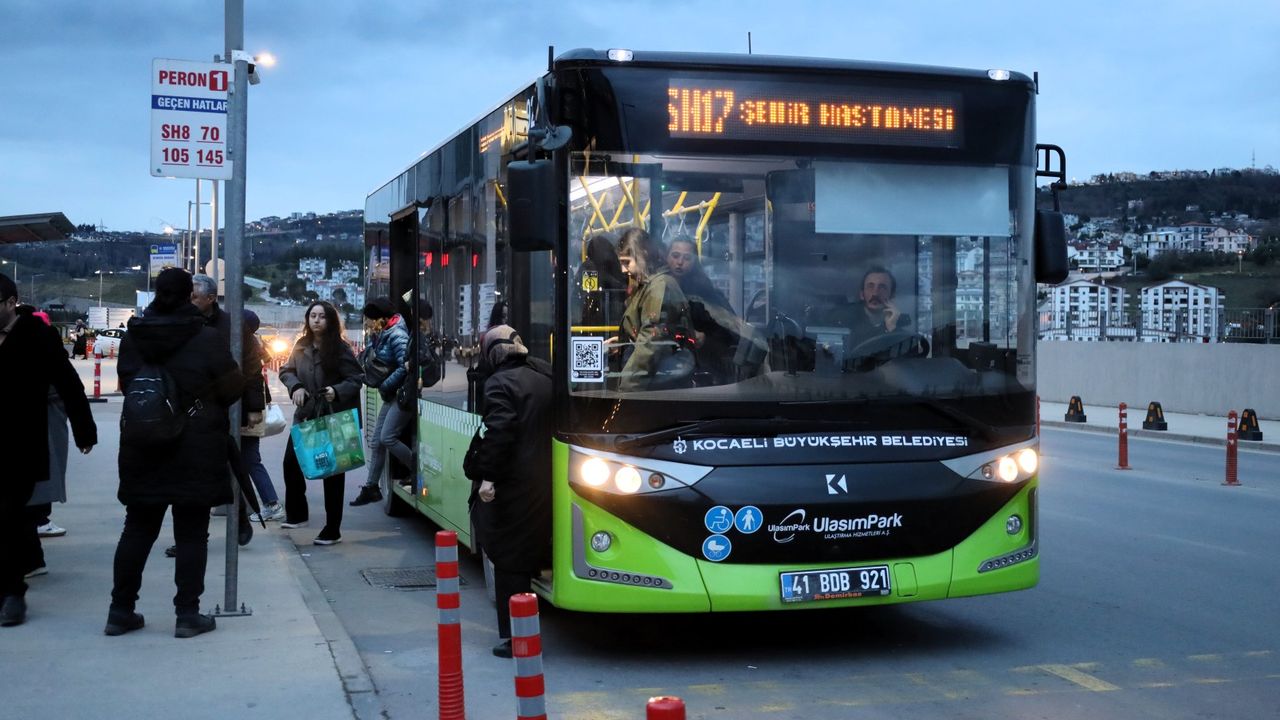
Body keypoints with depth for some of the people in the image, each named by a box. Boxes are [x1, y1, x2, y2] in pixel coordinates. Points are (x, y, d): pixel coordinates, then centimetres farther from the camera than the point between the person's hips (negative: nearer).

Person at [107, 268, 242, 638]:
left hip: (142, 447, 4)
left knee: (138, 528, 12)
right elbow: (232, 387, -6)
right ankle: (188, 614, 3)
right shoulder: (206, 339, -12)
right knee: (191, 533, 3)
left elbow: (126, 383, 11)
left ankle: (121, 610, 16)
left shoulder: (132, 338, 1)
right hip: (196, 449, -4)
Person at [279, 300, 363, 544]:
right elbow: (286, 370, 12)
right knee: (291, 463, 5)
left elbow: (356, 379, -9)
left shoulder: (340, 349, -10)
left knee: (332, 470, 2)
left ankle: (332, 530, 10)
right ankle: (297, 514, 28)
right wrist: (295, 387, -7)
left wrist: (337, 391, -26)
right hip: (306, 415, 5)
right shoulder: (302, 347, 4)